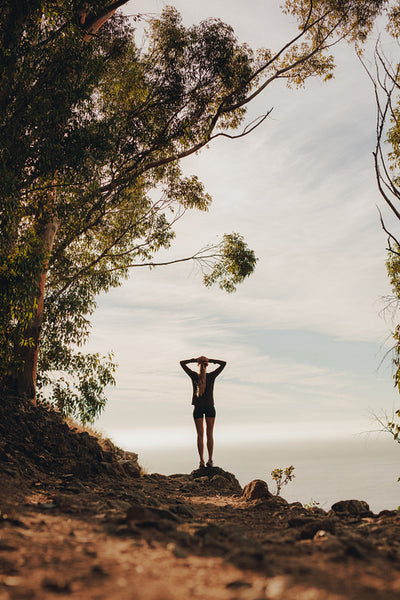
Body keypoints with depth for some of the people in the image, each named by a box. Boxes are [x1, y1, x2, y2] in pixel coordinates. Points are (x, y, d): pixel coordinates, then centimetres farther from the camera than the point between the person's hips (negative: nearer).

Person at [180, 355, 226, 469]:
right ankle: (210, 460, 4)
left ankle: (202, 461, 0)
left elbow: (182, 363, 0)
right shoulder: (211, 376, -10)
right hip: (210, 408, 0)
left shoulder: (194, 376, -10)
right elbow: (223, 363, 0)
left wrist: (194, 360, -2)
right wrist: (211, 360, -5)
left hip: (198, 408, 0)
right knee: (210, 434, 7)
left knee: (200, 435, 4)